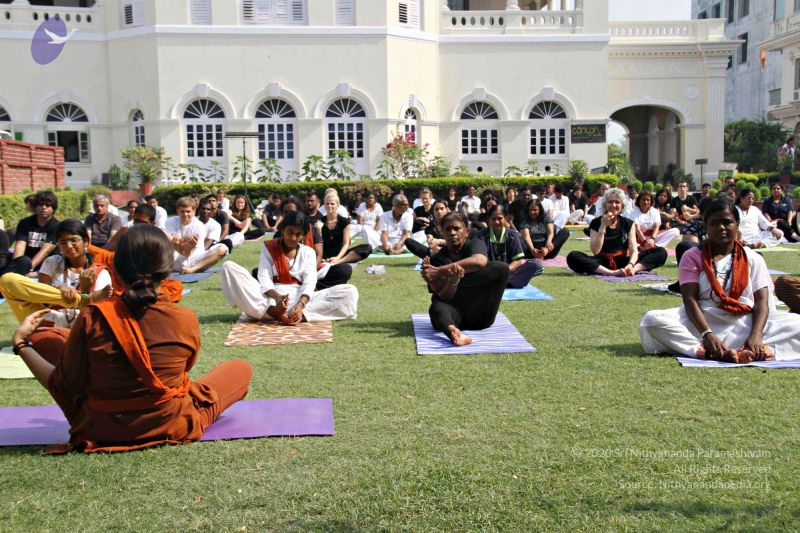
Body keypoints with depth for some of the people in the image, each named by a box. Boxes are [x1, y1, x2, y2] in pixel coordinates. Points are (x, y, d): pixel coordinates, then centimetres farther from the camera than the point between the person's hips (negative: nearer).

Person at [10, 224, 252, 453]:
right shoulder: (186, 320, -24)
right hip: (174, 426, -4)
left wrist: (20, 342, -6)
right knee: (241, 369, 12)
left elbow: (64, 386, -17)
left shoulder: (92, 319, -25)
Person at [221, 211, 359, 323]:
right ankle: (274, 312, -35)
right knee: (229, 268, -23)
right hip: (271, 298, 0)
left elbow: (309, 282, -2)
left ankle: (301, 314, -38)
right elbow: (264, 278, -3)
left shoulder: (308, 252, 13)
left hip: (300, 298, 1)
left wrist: (301, 304, -25)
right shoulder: (269, 247, 11)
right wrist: (277, 297, -26)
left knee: (349, 292, -20)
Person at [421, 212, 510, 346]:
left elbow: (480, 261, -24)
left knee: (501, 268, -19)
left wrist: (440, 271, -29)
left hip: (479, 314, 0)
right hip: (454, 312, 0)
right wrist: (452, 280, -30)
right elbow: (444, 297, -7)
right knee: (437, 308, -35)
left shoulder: (475, 244, 4)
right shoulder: (437, 259, 5)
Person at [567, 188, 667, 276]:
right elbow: (595, 251, -11)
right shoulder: (596, 223, 1)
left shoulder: (628, 224, 6)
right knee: (573, 257, -31)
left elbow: (634, 250, -5)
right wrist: (603, 226, -17)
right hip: (603, 263, -2)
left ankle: (634, 269, -39)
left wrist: (631, 265, -27)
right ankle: (612, 273, -39)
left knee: (661, 252, -16)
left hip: (623, 262, 2)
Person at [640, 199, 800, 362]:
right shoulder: (693, 257, 6)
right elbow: (690, 299, -6)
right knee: (653, 320, -29)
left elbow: (762, 300, 0)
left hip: (745, 323, 2)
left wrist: (756, 336, -19)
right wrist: (707, 334, -24)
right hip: (702, 321, -1)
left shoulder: (752, 259, 11)